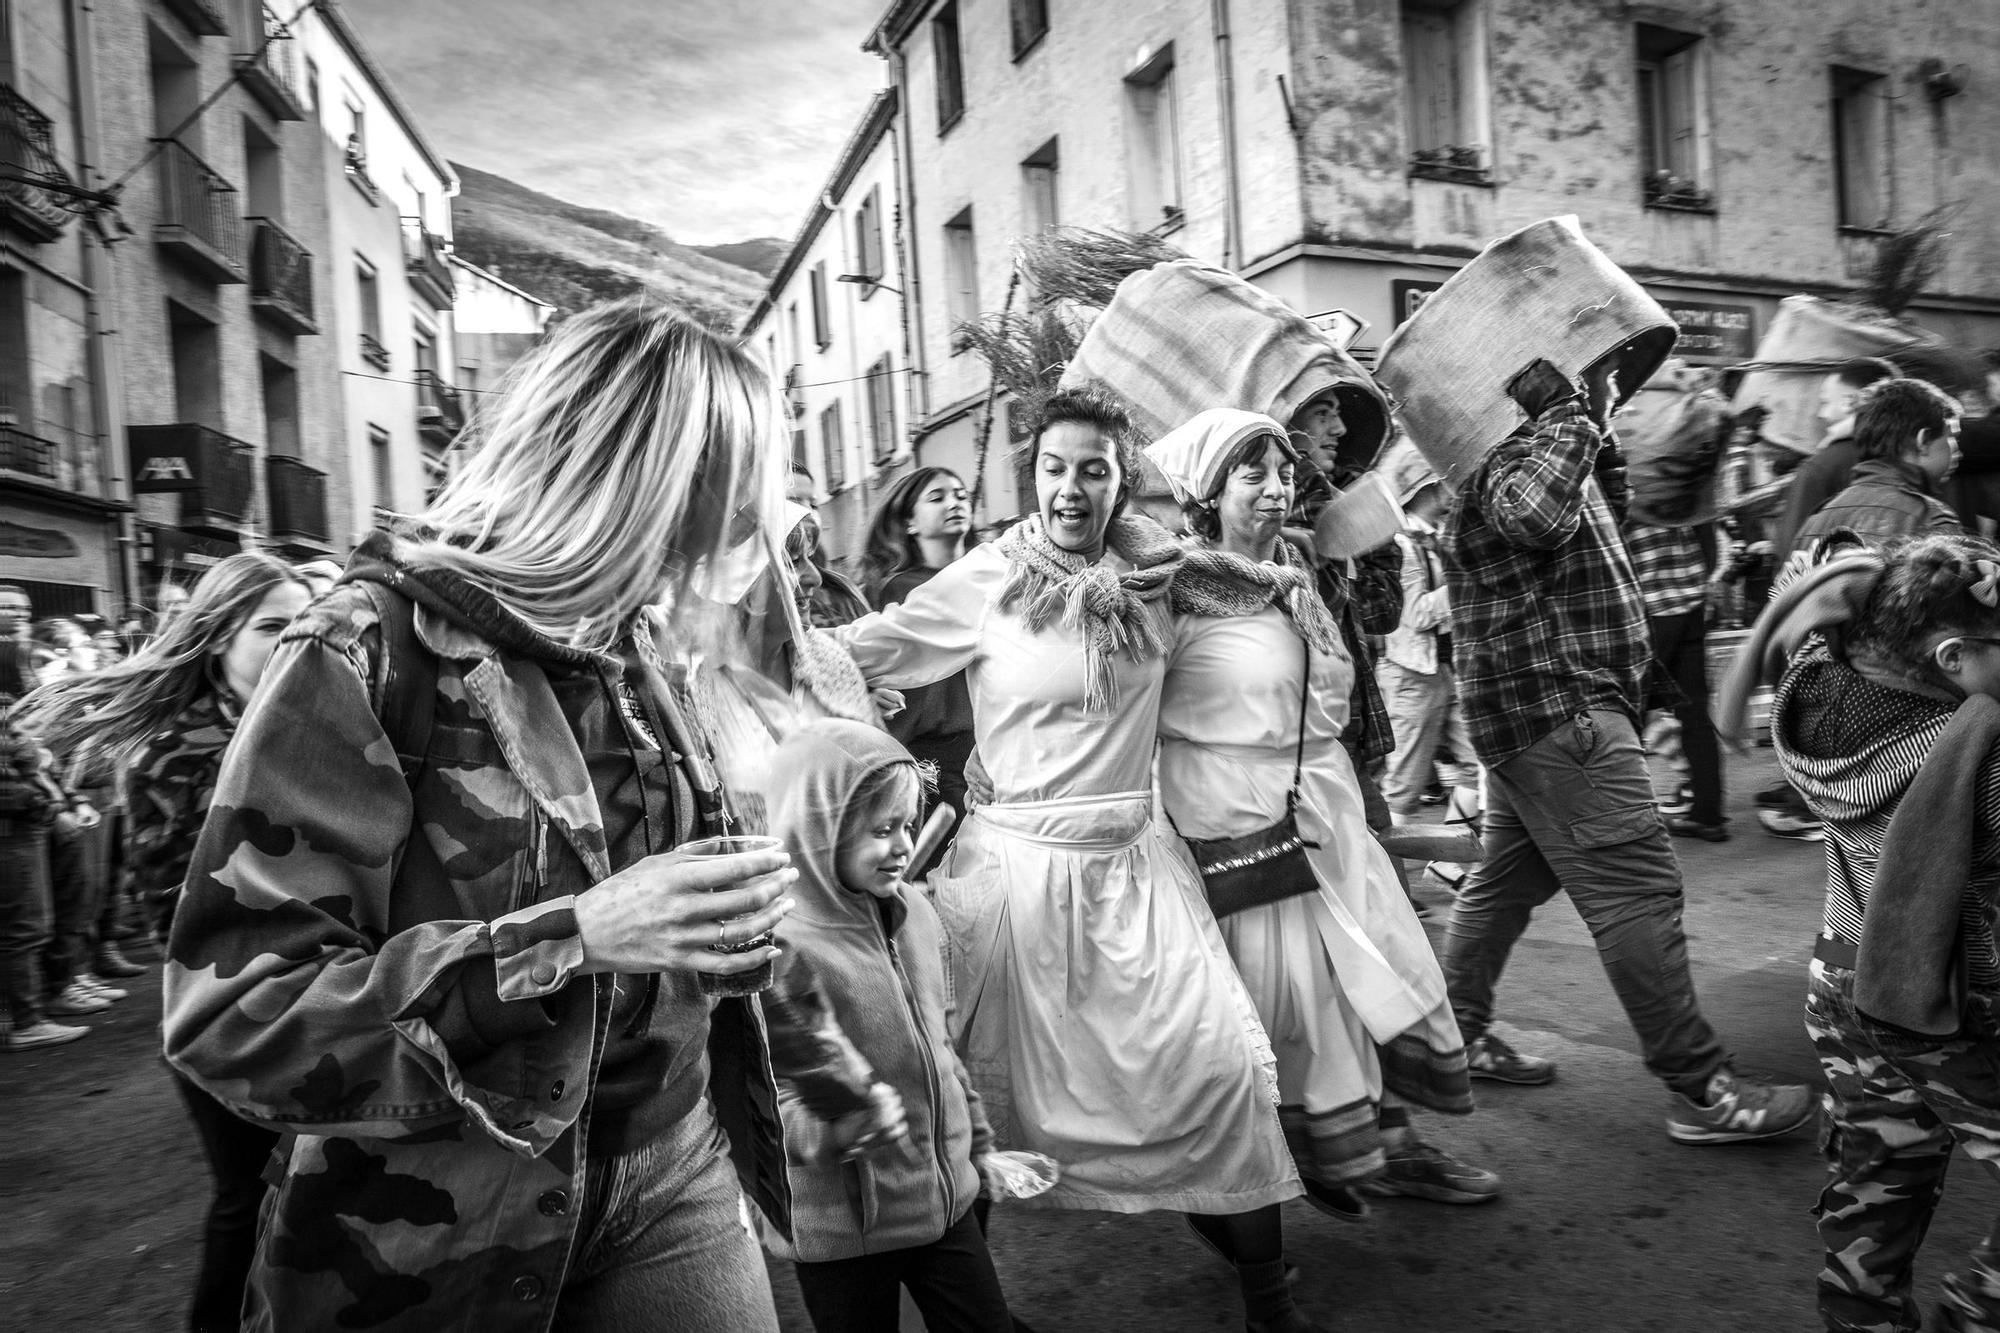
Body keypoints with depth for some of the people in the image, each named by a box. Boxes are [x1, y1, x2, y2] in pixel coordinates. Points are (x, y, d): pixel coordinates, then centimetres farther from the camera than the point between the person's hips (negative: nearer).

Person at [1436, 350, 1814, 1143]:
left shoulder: (1542, 448, 17)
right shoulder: (1512, 456, -15)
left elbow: (1603, 512, 34)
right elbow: (1534, 514, -38)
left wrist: (1598, 435, 19)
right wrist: (1574, 422, -23)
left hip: (1534, 711, 11)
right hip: (1555, 702, -11)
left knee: (1511, 877, 17)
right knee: (1635, 890, -7)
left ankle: (1455, 1035, 28)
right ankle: (1701, 1090, 1)